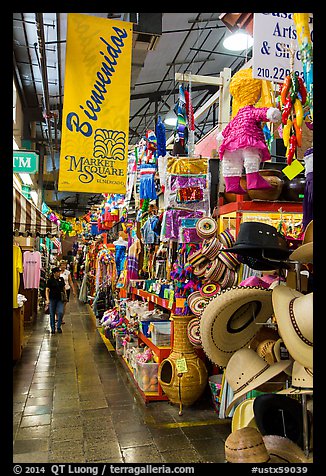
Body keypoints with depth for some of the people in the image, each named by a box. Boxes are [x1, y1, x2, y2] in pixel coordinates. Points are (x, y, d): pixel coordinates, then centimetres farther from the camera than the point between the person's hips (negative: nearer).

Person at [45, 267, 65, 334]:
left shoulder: (61, 279, 7)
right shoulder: (50, 280, -4)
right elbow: (47, 290, -4)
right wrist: (47, 299, -12)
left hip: (60, 299, 2)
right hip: (52, 299, -2)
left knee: (60, 312, -10)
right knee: (52, 314, 6)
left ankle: (58, 327, 7)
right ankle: (53, 328, 20)